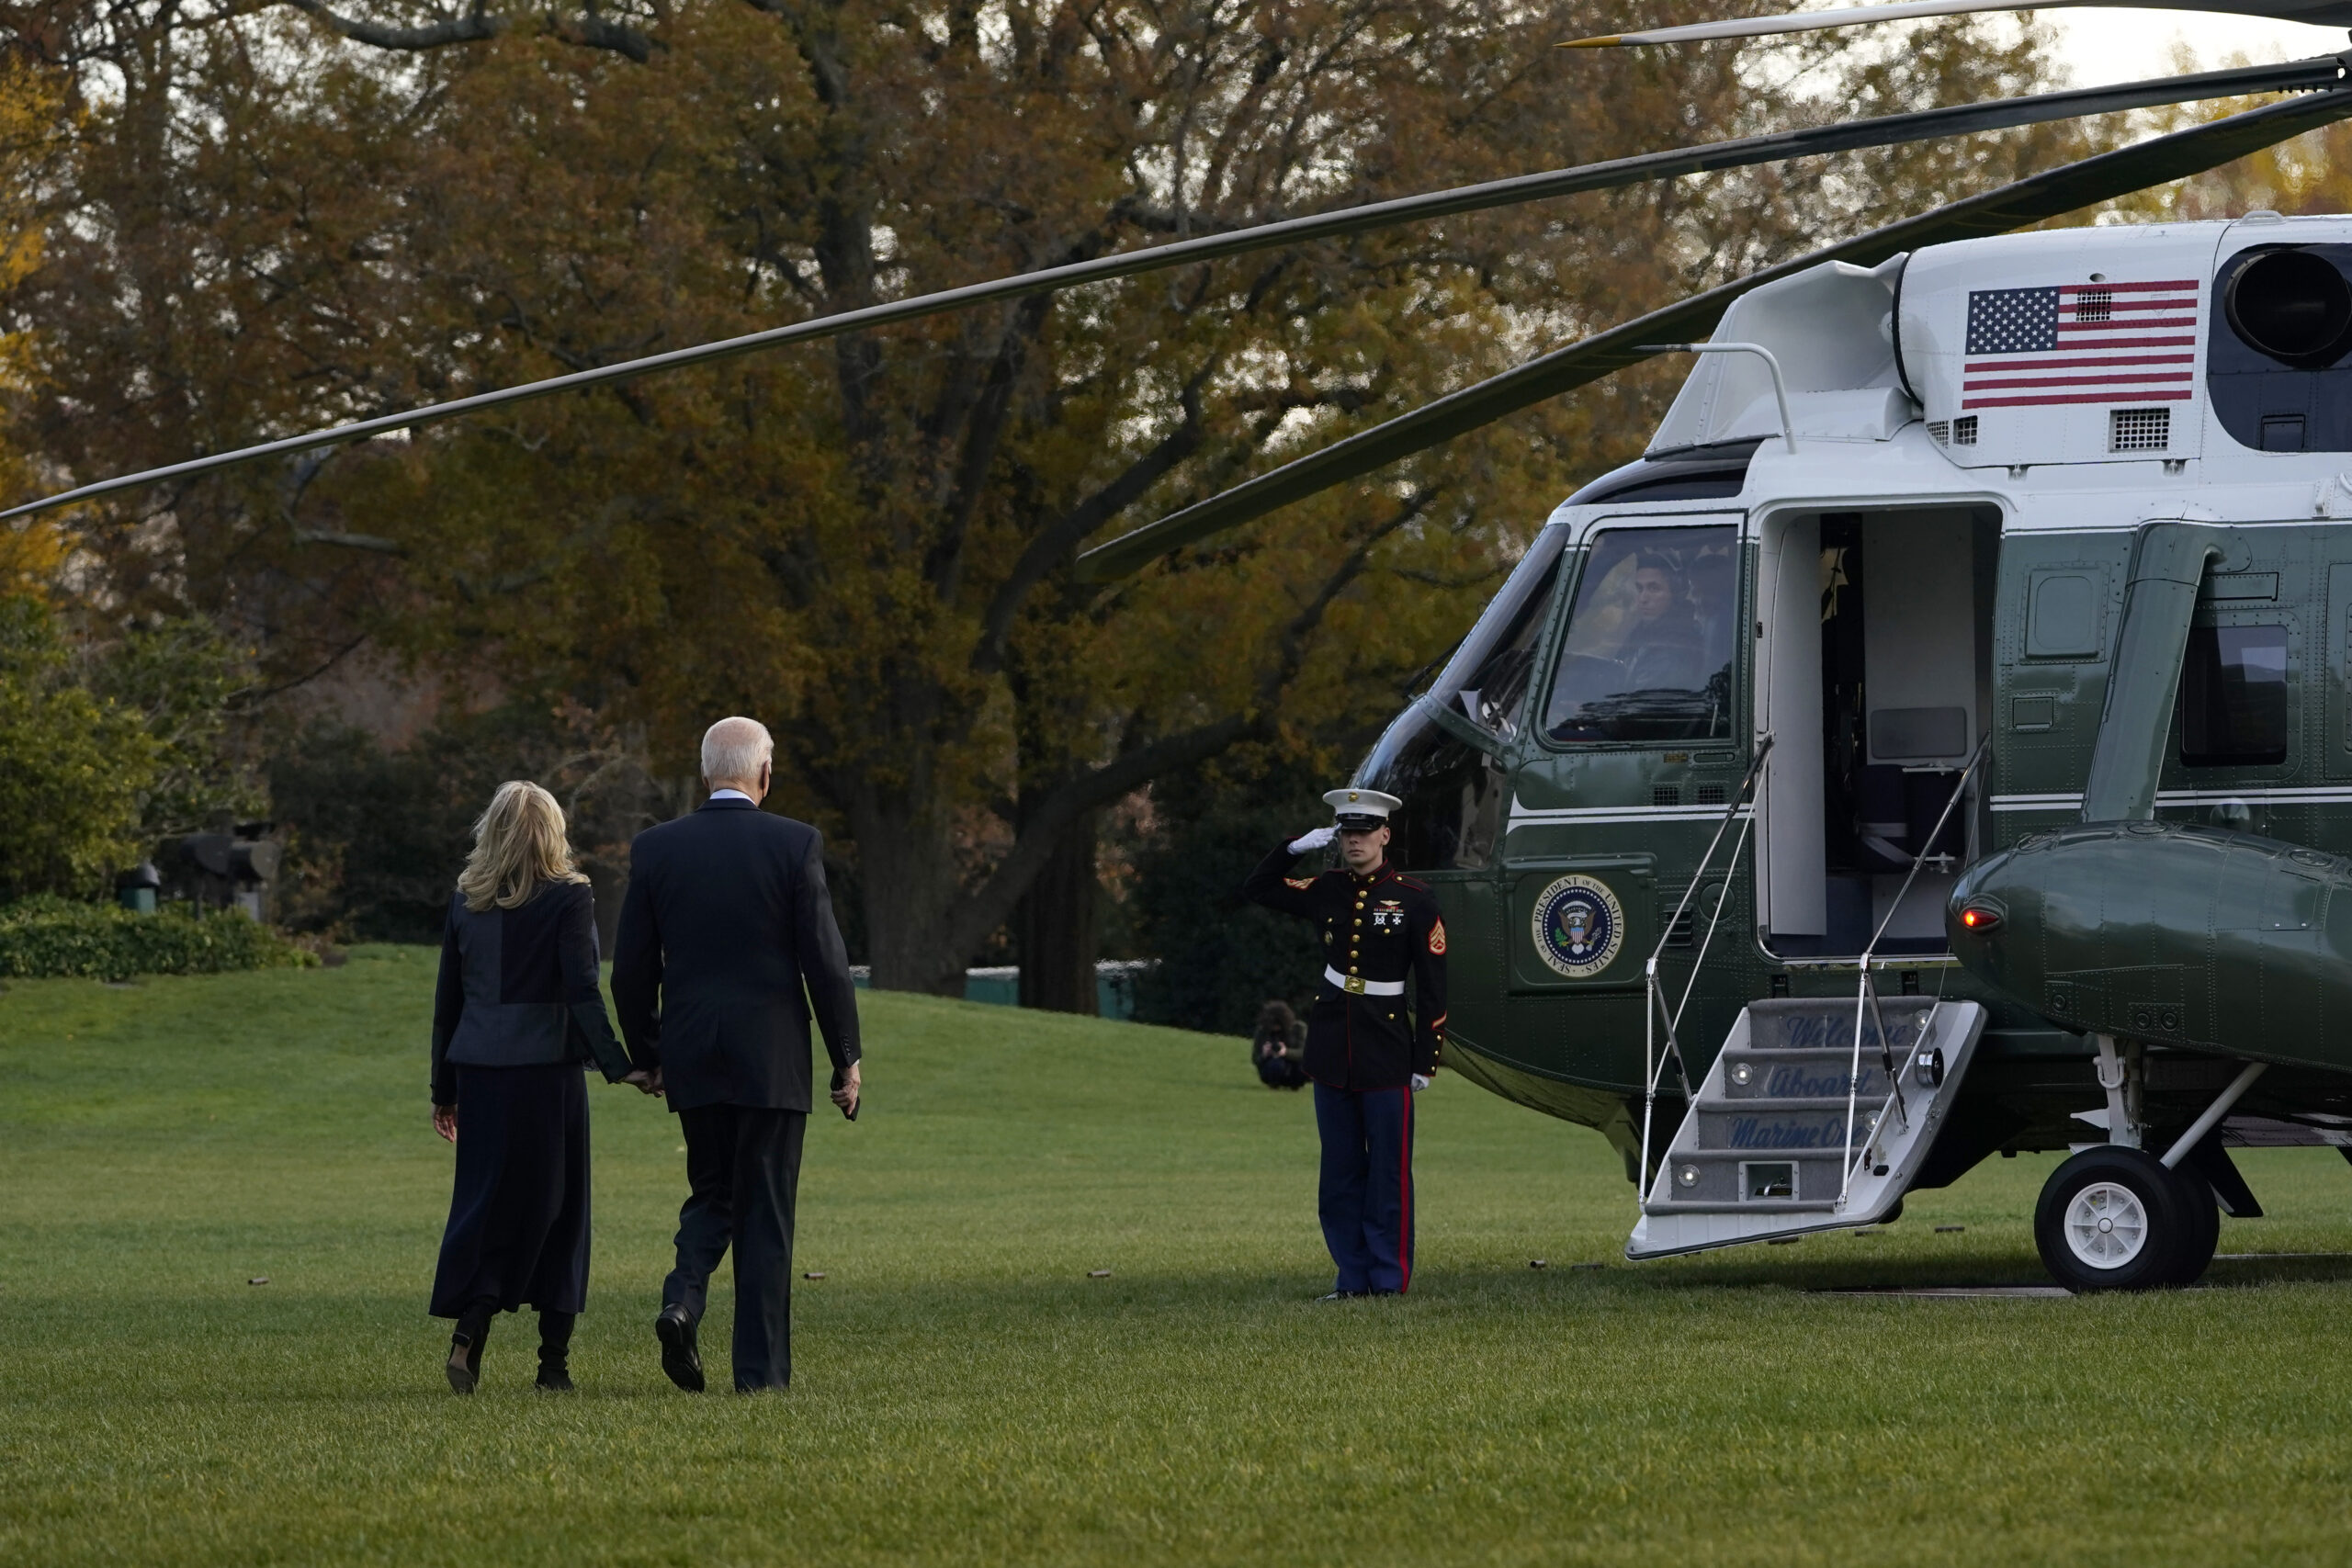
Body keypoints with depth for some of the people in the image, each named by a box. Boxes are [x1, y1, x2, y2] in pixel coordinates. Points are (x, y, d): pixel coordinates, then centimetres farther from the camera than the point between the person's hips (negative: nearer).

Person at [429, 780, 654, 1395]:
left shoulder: (466, 900, 8)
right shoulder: (568, 897, -5)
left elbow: (448, 999, 11)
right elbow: (582, 992, -14)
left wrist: (444, 1089, 17)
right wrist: (618, 1066, -14)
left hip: (478, 1068, 4)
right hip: (545, 1067, -4)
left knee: (485, 1201, 8)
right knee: (554, 1205, 4)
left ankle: (469, 1331, -11)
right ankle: (554, 1356, 5)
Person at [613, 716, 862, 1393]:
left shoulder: (655, 848, 1)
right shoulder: (795, 844, -7)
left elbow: (631, 969, 3)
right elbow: (825, 960, -8)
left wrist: (646, 1054, 16)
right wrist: (845, 1059, 1)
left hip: (691, 1057, 3)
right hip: (772, 1057, -3)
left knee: (710, 1193, 18)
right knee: (765, 1211, 4)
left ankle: (684, 1299, -9)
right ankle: (761, 1368, 3)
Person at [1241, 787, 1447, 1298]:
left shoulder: (1414, 900, -4)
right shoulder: (1327, 891, 8)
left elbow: (1432, 987, -3)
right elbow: (1255, 889, 16)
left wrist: (1425, 1060, -6)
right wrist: (1294, 848, 1)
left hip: (1386, 1051, -4)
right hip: (1332, 1048, 4)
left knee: (1389, 1173, -2)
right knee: (1340, 1173, 6)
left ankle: (1390, 1280, 1)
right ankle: (1353, 1276, 12)